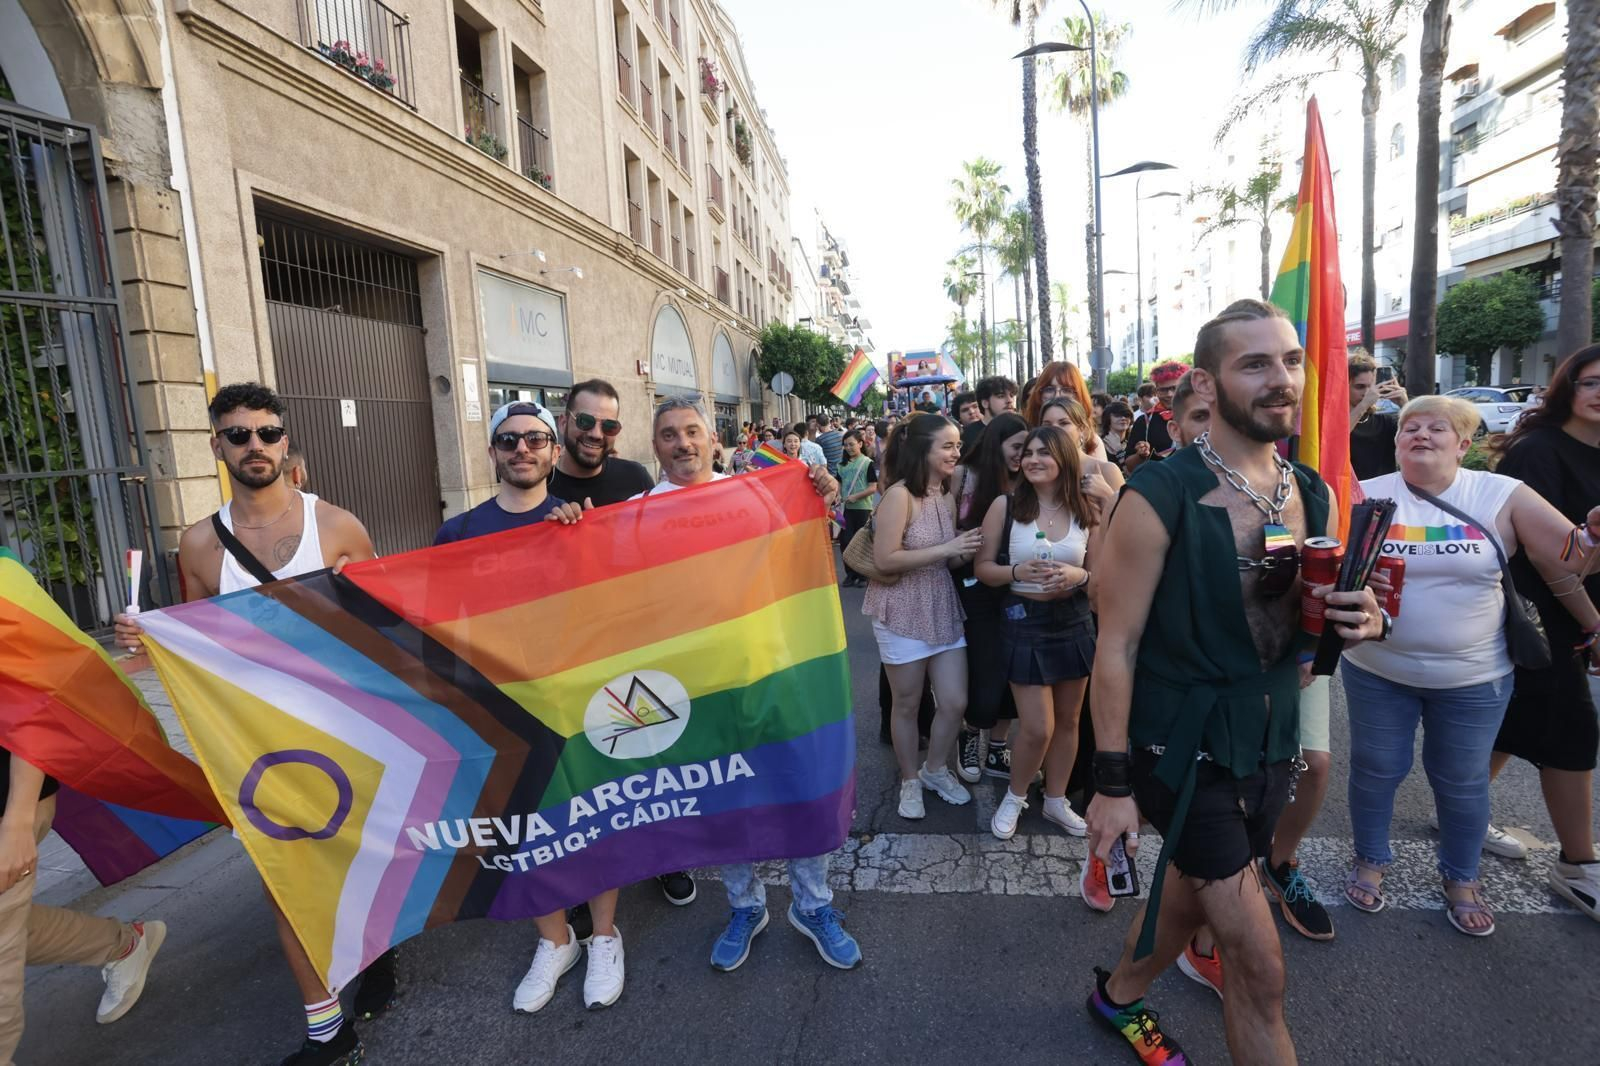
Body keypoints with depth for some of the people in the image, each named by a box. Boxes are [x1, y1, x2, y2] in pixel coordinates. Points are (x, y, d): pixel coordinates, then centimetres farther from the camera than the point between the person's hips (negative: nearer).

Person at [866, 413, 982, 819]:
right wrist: (946, 549, -24)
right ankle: (909, 780, 32)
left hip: (945, 610, 6)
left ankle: (936, 769, 35)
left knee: (955, 702, 10)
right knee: (907, 705, 10)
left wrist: (967, 548, -11)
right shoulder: (900, 495, -18)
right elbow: (884, 559, -23)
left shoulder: (948, 494, 5)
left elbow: (952, 561, 11)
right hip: (903, 614, -6)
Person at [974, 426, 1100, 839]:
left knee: (1068, 720, 15)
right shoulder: (1005, 506, -8)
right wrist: (1016, 572, -22)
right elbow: (982, 567, -4)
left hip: (1075, 622, 4)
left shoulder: (1087, 512, -2)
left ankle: (1056, 800, 37)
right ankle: (1014, 797, 26)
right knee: (1037, 728, -2)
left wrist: (1078, 576, -18)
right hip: (1025, 623, -3)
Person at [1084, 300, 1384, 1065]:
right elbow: (1117, 645, -17)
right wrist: (1112, 782, -15)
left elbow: (1302, 621, 13)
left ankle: (1118, 996, 53)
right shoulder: (1158, 498, -19)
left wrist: (1362, 621, -11)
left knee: (1189, 896, 25)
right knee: (1261, 965, 1)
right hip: (1184, 748, -7)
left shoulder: (1313, 495, 2)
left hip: (1271, 742, 7)